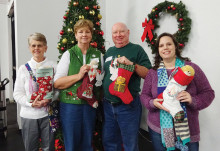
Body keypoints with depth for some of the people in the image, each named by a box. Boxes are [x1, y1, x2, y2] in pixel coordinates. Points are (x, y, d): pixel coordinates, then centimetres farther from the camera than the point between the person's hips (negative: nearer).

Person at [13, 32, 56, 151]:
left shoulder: (53, 66, 2)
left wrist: (49, 99, -18)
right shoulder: (23, 68, 4)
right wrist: (31, 103, -14)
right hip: (28, 115, 1)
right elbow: (17, 94, 2)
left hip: (48, 113, -1)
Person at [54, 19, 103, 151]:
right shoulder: (69, 54, 1)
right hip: (70, 104, -2)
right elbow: (57, 83, -7)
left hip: (90, 104, 2)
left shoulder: (98, 54, 9)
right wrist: (78, 75, -17)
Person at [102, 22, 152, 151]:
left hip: (128, 106, -5)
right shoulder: (109, 51, 14)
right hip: (108, 105, 6)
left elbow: (149, 74, -10)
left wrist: (132, 64, -22)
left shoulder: (137, 49, -3)